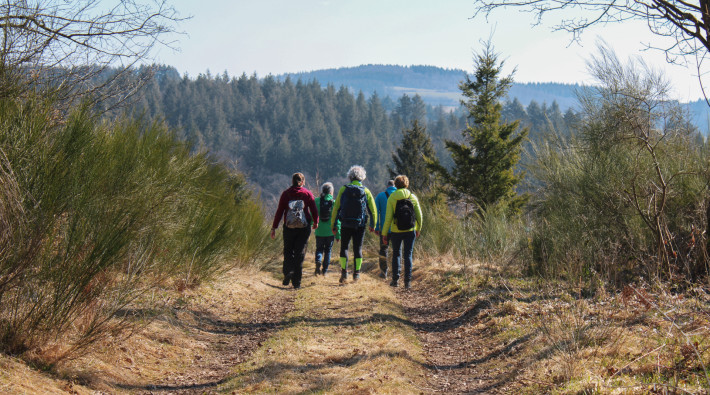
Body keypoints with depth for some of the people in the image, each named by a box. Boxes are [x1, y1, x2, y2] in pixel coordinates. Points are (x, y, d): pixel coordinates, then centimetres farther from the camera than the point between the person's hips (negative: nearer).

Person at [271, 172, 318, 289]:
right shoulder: (307, 193, 1)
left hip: (289, 227, 0)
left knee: (288, 251, 15)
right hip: (304, 227, 0)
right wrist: (315, 222, 20)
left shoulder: (286, 194, 2)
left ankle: (288, 272, -8)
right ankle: (296, 281, 2)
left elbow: (279, 212, 0)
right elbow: (314, 210, 2)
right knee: (300, 253, 4)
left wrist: (274, 227, 4)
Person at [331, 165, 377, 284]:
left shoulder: (343, 189, -3)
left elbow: (336, 208, -2)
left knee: (344, 247, 11)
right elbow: (373, 209, 2)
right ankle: (356, 273, 8)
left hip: (345, 225, 0)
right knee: (358, 249, 10)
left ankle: (344, 272, 1)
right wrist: (372, 226, 14)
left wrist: (333, 224, 5)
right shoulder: (366, 191, 0)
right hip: (360, 225, 0)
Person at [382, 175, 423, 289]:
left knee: (396, 254, 15)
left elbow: (388, 217, -8)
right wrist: (418, 229, 19)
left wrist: (384, 233, -2)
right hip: (410, 231, 1)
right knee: (408, 255, 6)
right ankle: (407, 281, 2)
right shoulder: (413, 197, 0)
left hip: (396, 231, -1)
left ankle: (395, 279, 16)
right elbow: (419, 215, 4)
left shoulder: (392, 198, -6)